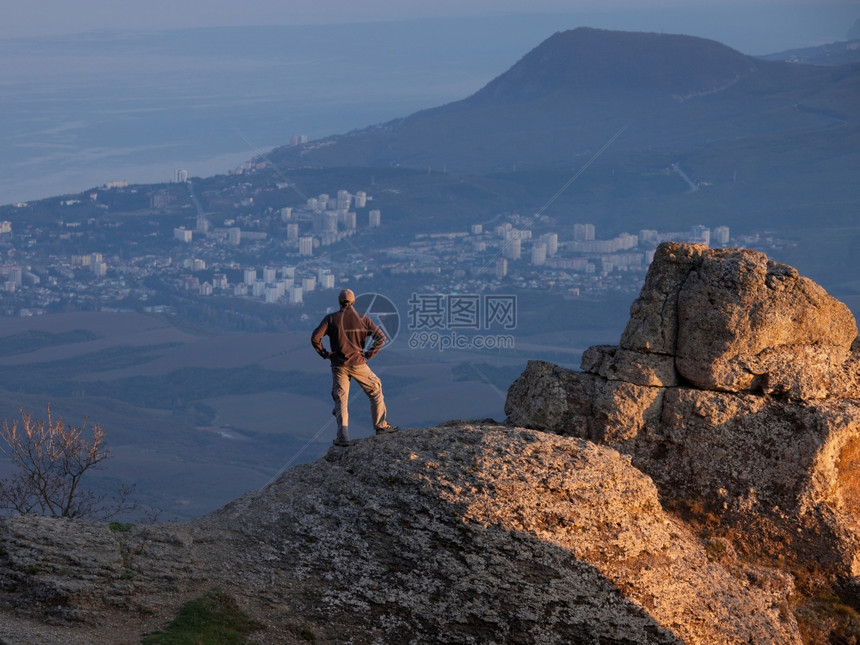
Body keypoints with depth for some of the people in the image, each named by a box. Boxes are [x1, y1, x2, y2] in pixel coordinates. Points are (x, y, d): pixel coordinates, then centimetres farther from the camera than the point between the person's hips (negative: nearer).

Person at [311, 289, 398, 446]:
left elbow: (315, 338, -11)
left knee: (340, 399, 6)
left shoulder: (331, 319, -3)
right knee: (375, 391, 19)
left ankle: (343, 436, -5)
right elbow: (381, 337, -7)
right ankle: (380, 425, 23)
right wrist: (369, 354, 0)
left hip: (338, 366, 1)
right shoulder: (362, 319, -2)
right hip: (358, 365, -1)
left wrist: (325, 354, 0)